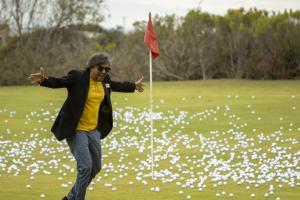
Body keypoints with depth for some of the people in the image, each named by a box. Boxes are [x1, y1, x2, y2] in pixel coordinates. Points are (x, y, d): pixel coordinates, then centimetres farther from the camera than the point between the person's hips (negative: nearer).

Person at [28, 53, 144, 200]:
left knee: (95, 167, 13)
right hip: (76, 131, -8)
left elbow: (116, 86, 26)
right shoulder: (77, 77, -14)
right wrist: (43, 80, -45)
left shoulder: (104, 81, 6)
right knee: (85, 166, -15)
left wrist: (134, 86, 41)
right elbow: (58, 82, -25)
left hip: (94, 130, 8)